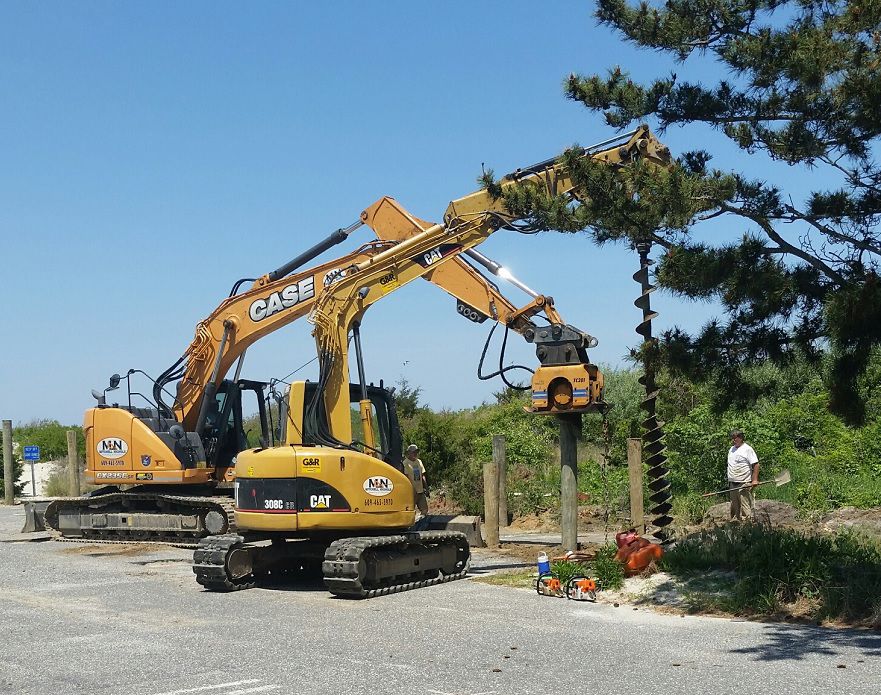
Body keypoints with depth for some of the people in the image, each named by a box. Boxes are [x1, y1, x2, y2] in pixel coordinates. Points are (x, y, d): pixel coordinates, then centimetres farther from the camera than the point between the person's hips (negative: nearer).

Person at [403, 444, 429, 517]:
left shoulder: (419, 462, 13)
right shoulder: (406, 463, -10)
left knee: (425, 509, 8)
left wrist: (426, 488, 13)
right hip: (412, 492, -7)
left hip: (420, 491, 7)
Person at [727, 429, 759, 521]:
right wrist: (729, 481, 17)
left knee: (746, 508, -8)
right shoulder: (731, 450, 18)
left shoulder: (747, 449, -6)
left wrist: (755, 480, -17)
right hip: (732, 483, 8)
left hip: (744, 484, -8)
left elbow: (755, 465, -10)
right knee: (734, 506, 12)